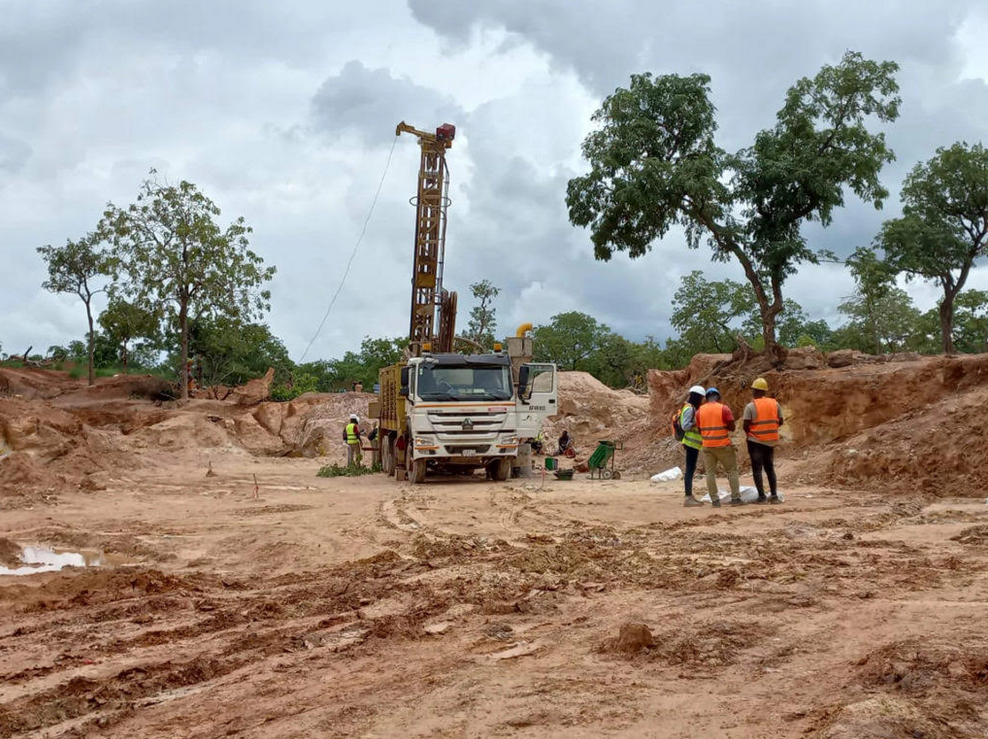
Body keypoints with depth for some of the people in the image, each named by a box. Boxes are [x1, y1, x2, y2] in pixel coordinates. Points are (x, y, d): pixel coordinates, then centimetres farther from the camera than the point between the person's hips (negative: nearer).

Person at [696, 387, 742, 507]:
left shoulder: (699, 411, 3)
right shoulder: (724, 409, -7)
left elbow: (699, 429, 7)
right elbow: (732, 427, -9)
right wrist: (724, 425, 10)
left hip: (707, 446, 3)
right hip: (723, 445, -3)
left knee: (710, 472, 6)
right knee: (732, 471, 8)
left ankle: (715, 500, 2)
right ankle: (735, 498, 6)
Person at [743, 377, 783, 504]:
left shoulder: (750, 406, -11)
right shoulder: (775, 403, 3)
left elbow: (746, 425, -13)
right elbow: (780, 421, 7)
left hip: (755, 441, -4)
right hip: (771, 441, 4)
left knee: (757, 469, 2)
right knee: (770, 468, 14)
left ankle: (762, 496, -4)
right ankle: (774, 495, 10)